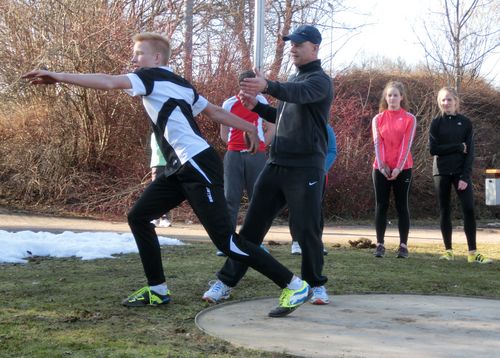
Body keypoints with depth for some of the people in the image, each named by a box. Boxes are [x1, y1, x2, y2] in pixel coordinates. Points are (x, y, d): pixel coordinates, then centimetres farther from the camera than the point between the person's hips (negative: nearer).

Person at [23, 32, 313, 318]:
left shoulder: (153, 77, -5)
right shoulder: (179, 85, 20)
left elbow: (109, 82, -18)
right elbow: (215, 111, 22)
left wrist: (59, 76, -14)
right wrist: (250, 128, 26)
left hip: (199, 167, -10)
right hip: (182, 169, 10)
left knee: (225, 239, -10)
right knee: (139, 217, 12)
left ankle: (295, 286, -5)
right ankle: (158, 290, 17)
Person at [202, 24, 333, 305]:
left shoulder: (320, 80, -7)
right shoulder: (292, 80, 18)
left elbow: (299, 93, -31)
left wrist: (267, 86, -50)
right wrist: (256, 106, 9)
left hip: (306, 169, -7)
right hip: (276, 165, 7)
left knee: (306, 230, -3)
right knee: (253, 225, 5)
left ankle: (316, 284, 18)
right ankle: (226, 282, 9)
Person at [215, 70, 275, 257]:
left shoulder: (260, 101, 5)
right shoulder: (229, 104, 4)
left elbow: (271, 129, 9)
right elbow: (224, 134, 12)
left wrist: (258, 146, 2)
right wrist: (240, 144, 5)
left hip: (256, 156, 0)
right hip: (234, 156, 0)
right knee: (230, 198, -5)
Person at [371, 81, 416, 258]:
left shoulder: (409, 119, 1)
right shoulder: (378, 119, 7)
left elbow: (407, 144, -6)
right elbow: (377, 143, -1)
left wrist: (399, 167, -14)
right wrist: (381, 166, -12)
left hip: (403, 168, -2)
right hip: (381, 169, 2)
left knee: (402, 206, 2)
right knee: (381, 206, 2)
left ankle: (403, 245, 5)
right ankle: (380, 244, 6)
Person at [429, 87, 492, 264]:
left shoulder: (466, 122, 3)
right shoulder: (436, 123, 3)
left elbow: (470, 152, -2)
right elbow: (433, 149, -7)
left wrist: (465, 176, -12)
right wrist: (458, 147, -11)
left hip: (461, 172, 0)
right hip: (442, 172, 0)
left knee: (469, 210, -9)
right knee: (445, 211, 4)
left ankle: (473, 253, -7)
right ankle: (448, 251, 11)